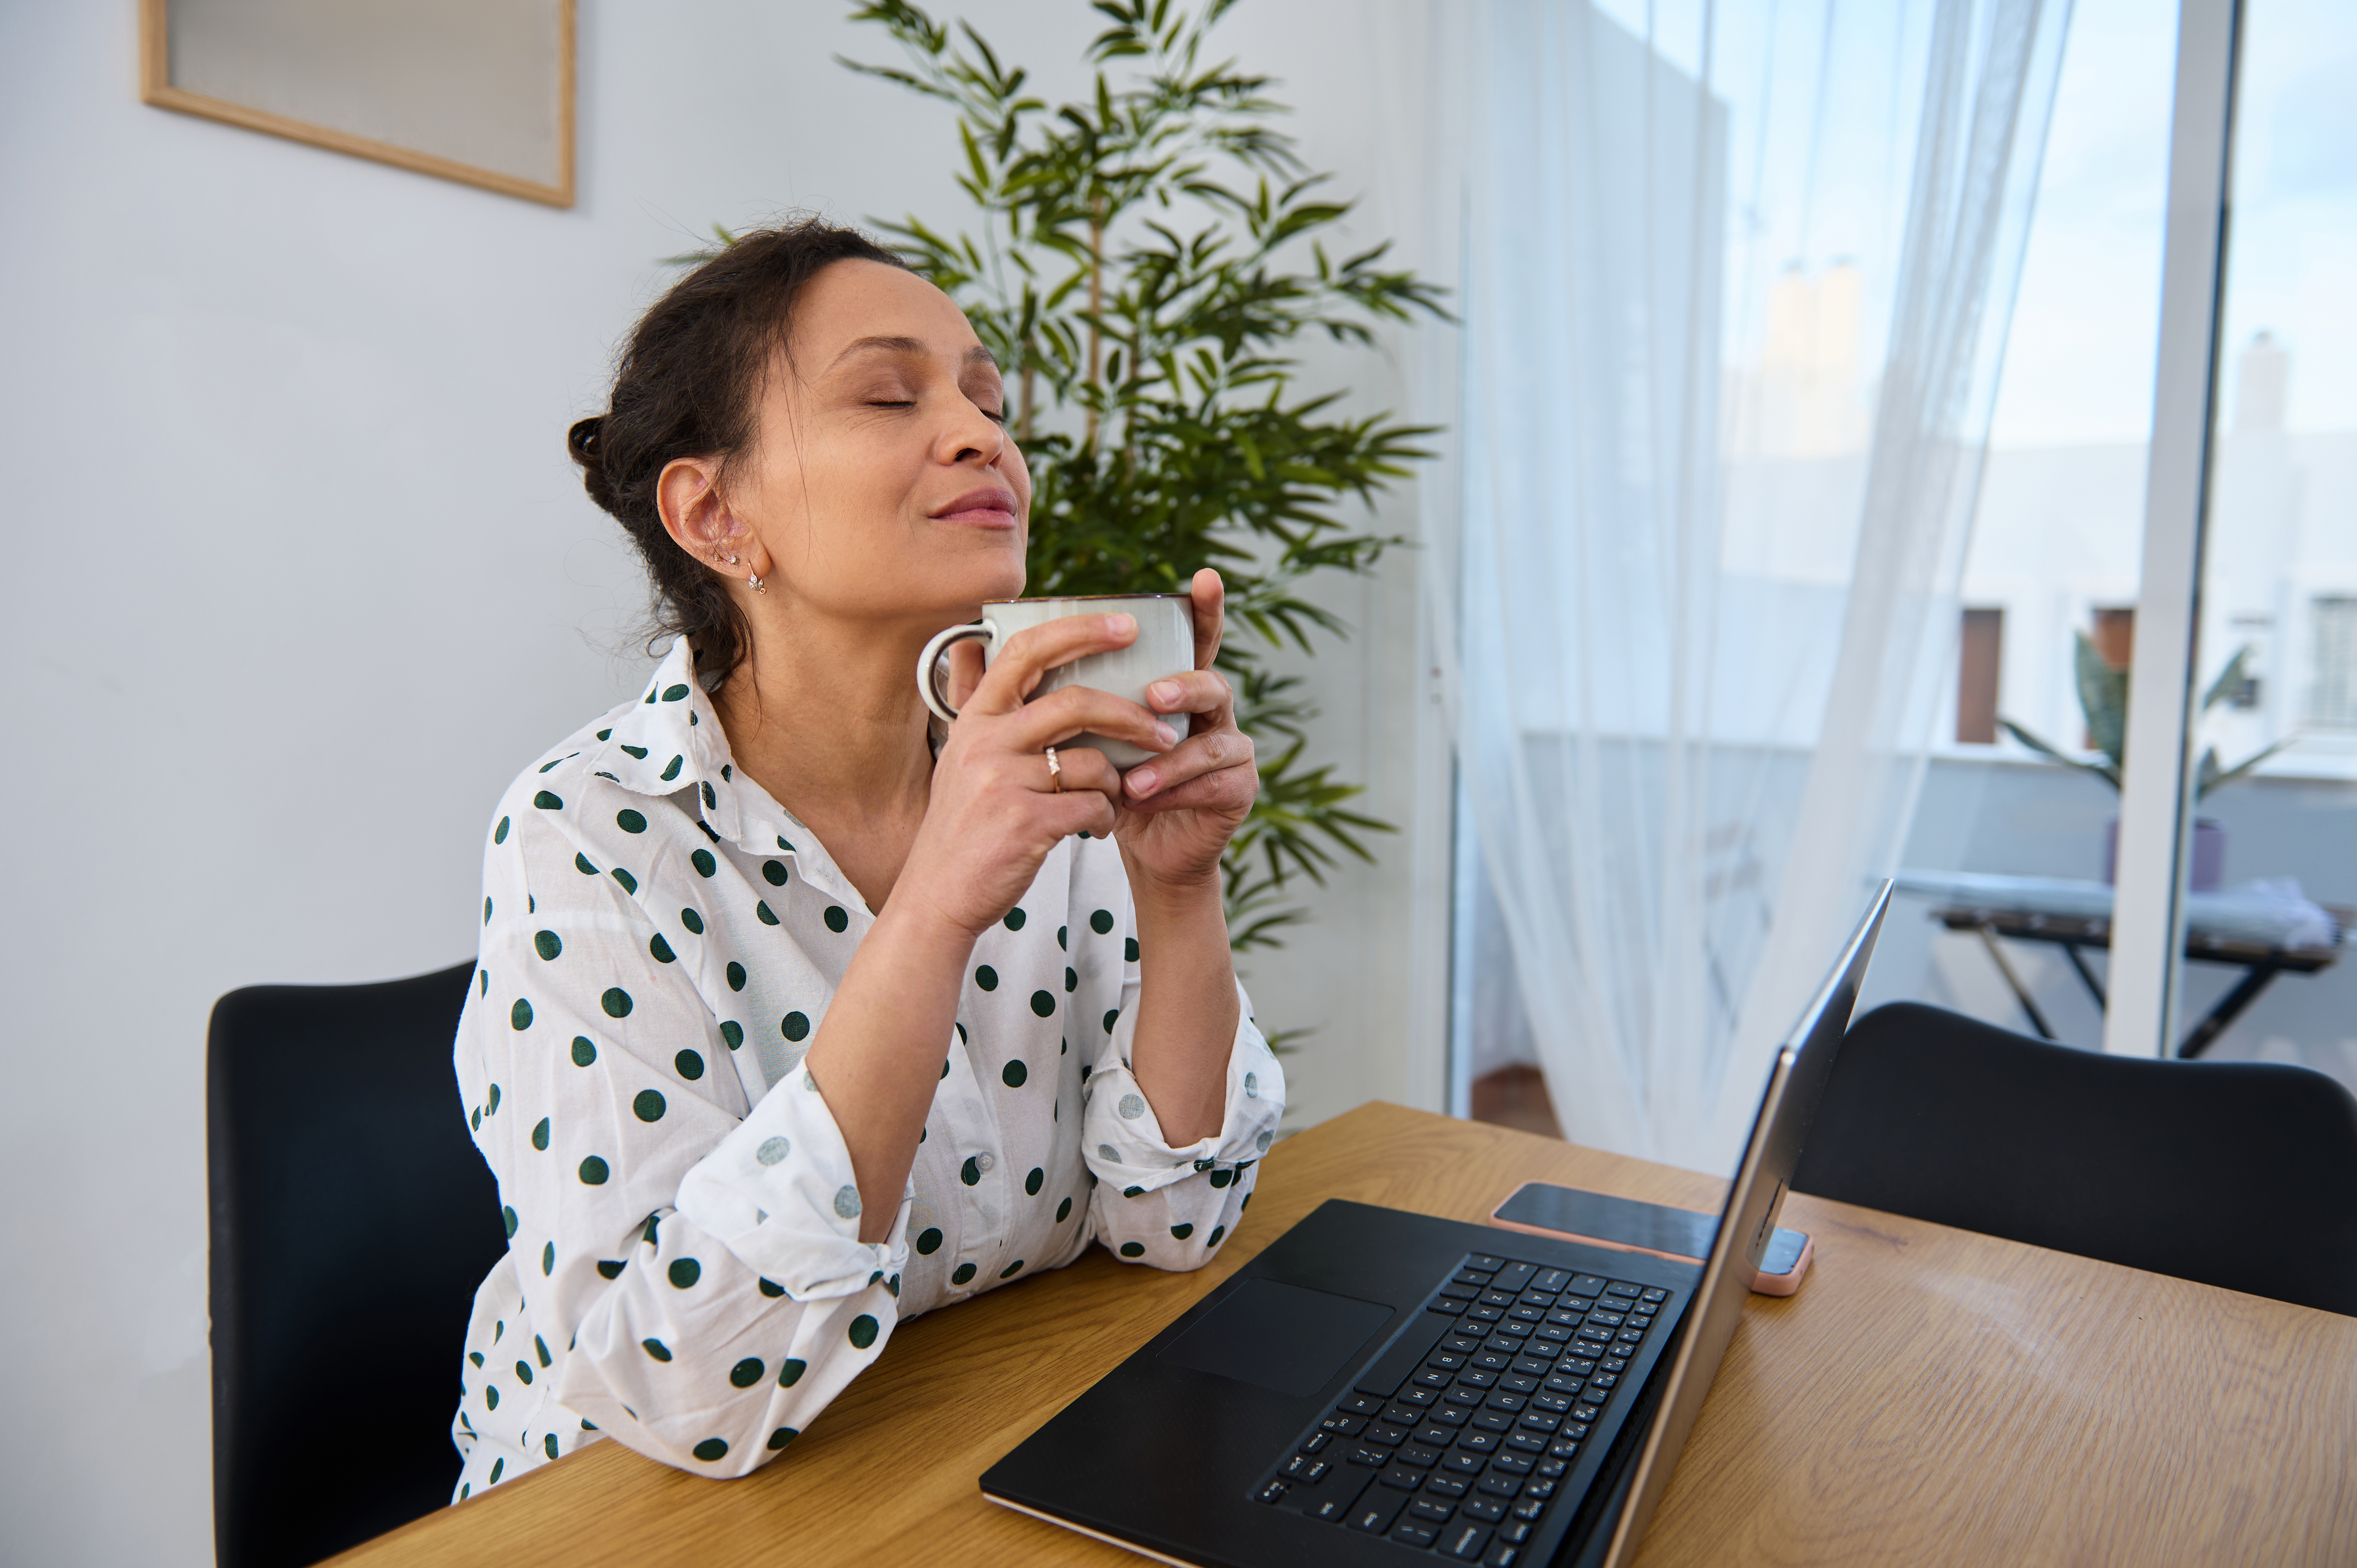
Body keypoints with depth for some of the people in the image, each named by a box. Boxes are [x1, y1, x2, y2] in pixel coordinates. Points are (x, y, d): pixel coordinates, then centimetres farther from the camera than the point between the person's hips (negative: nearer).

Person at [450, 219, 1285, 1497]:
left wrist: (1178, 887, -18)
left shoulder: (1045, 774, -4)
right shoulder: (591, 839, -16)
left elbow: (1168, 1224, -4)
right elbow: (689, 1398, -24)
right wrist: (934, 911, -31)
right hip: (656, 1526, -3)